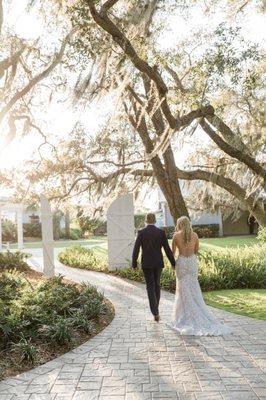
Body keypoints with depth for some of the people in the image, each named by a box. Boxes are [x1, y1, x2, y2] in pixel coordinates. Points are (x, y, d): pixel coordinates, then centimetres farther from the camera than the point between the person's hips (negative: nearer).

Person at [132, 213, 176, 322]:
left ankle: (155, 312, -8)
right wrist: (173, 263, 3)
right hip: (158, 263, 2)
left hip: (146, 264, -2)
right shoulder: (161, 232, -3)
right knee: (157, 284, 20)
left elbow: (136, 249, -9)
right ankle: (155, 307, 31)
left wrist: (134, 264, 0)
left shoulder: (141, 233, -6)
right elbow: (167, 249, -4)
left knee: (150, 287, 3)